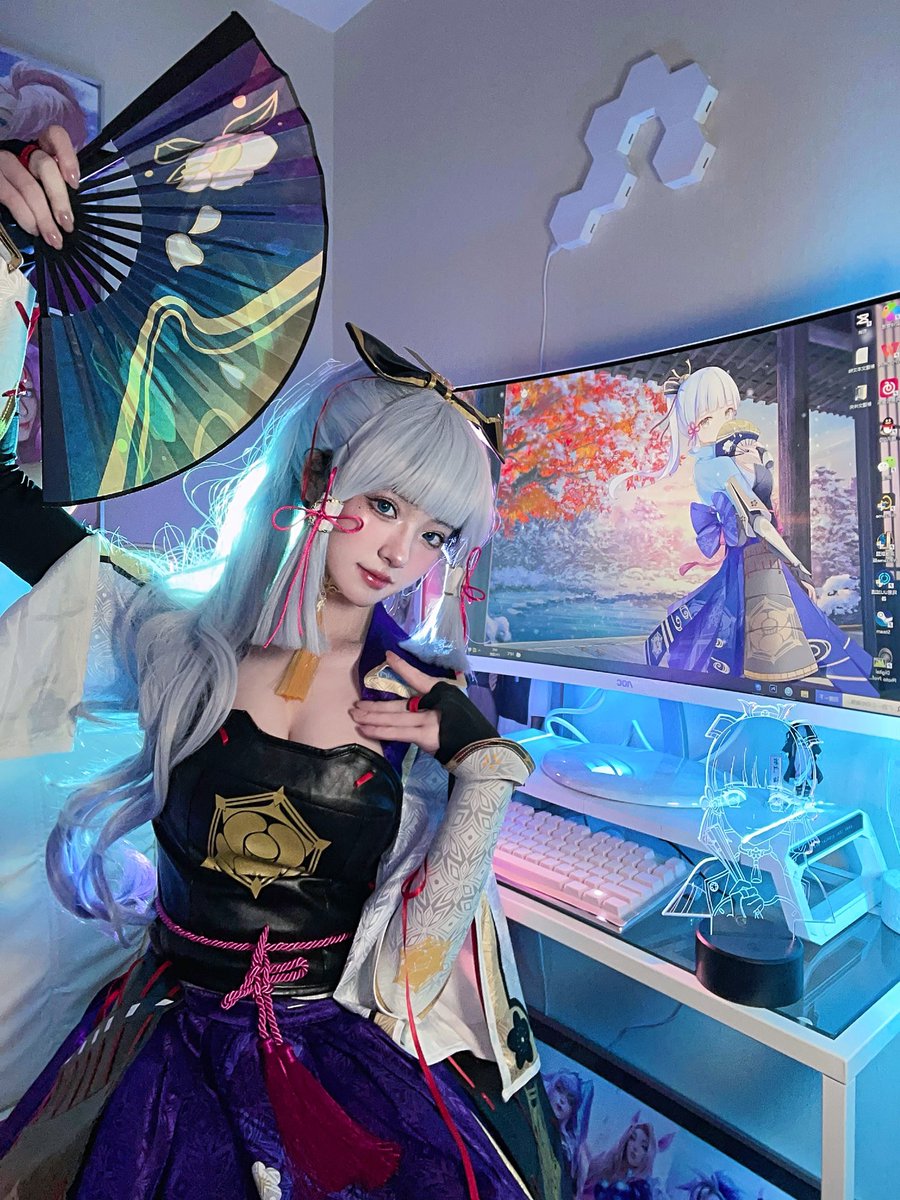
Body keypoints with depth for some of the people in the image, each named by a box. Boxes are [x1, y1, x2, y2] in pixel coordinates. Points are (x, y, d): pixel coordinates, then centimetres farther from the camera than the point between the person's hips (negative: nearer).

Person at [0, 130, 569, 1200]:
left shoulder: (436, 699, -8)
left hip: (348, 1063, 1)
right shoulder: (179, 638, -9)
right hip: (169, 1057, 0)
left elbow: (426, 936, -7)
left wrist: (484, 762, -19)